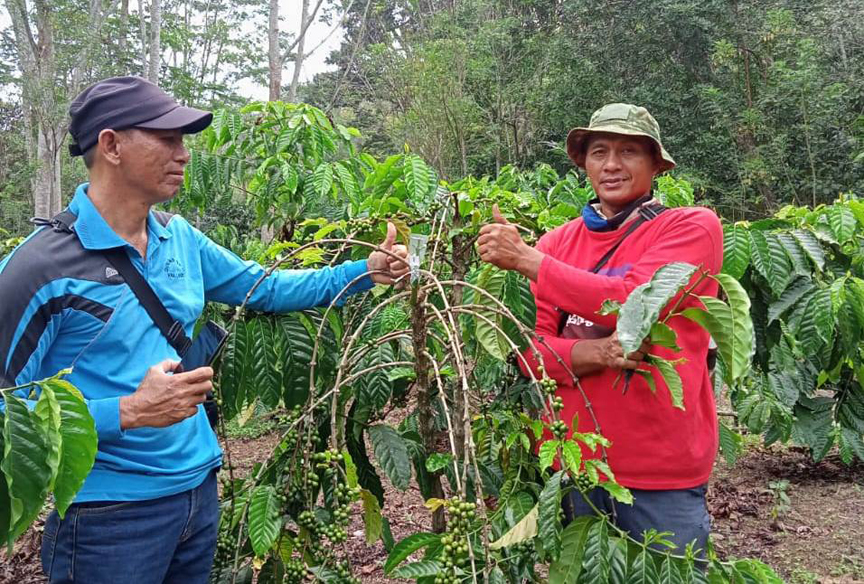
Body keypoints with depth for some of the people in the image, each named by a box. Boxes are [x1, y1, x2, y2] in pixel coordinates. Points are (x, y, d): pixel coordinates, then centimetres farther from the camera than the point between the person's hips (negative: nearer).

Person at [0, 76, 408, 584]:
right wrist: (128, 413, -25)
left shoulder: (180, 239, 3)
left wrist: (365, 272, 4)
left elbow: (264, 288, 13)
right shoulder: (41, 266, -17)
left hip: (201, 487, 6)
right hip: (112, 515, -6)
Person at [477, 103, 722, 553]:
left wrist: (527, 259, -18)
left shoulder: (693, 227, -7)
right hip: (571, 462, 4)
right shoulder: (557, 241, 2)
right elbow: (531, 351, -3)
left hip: (663, 471, -3)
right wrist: (598, 353, -22)